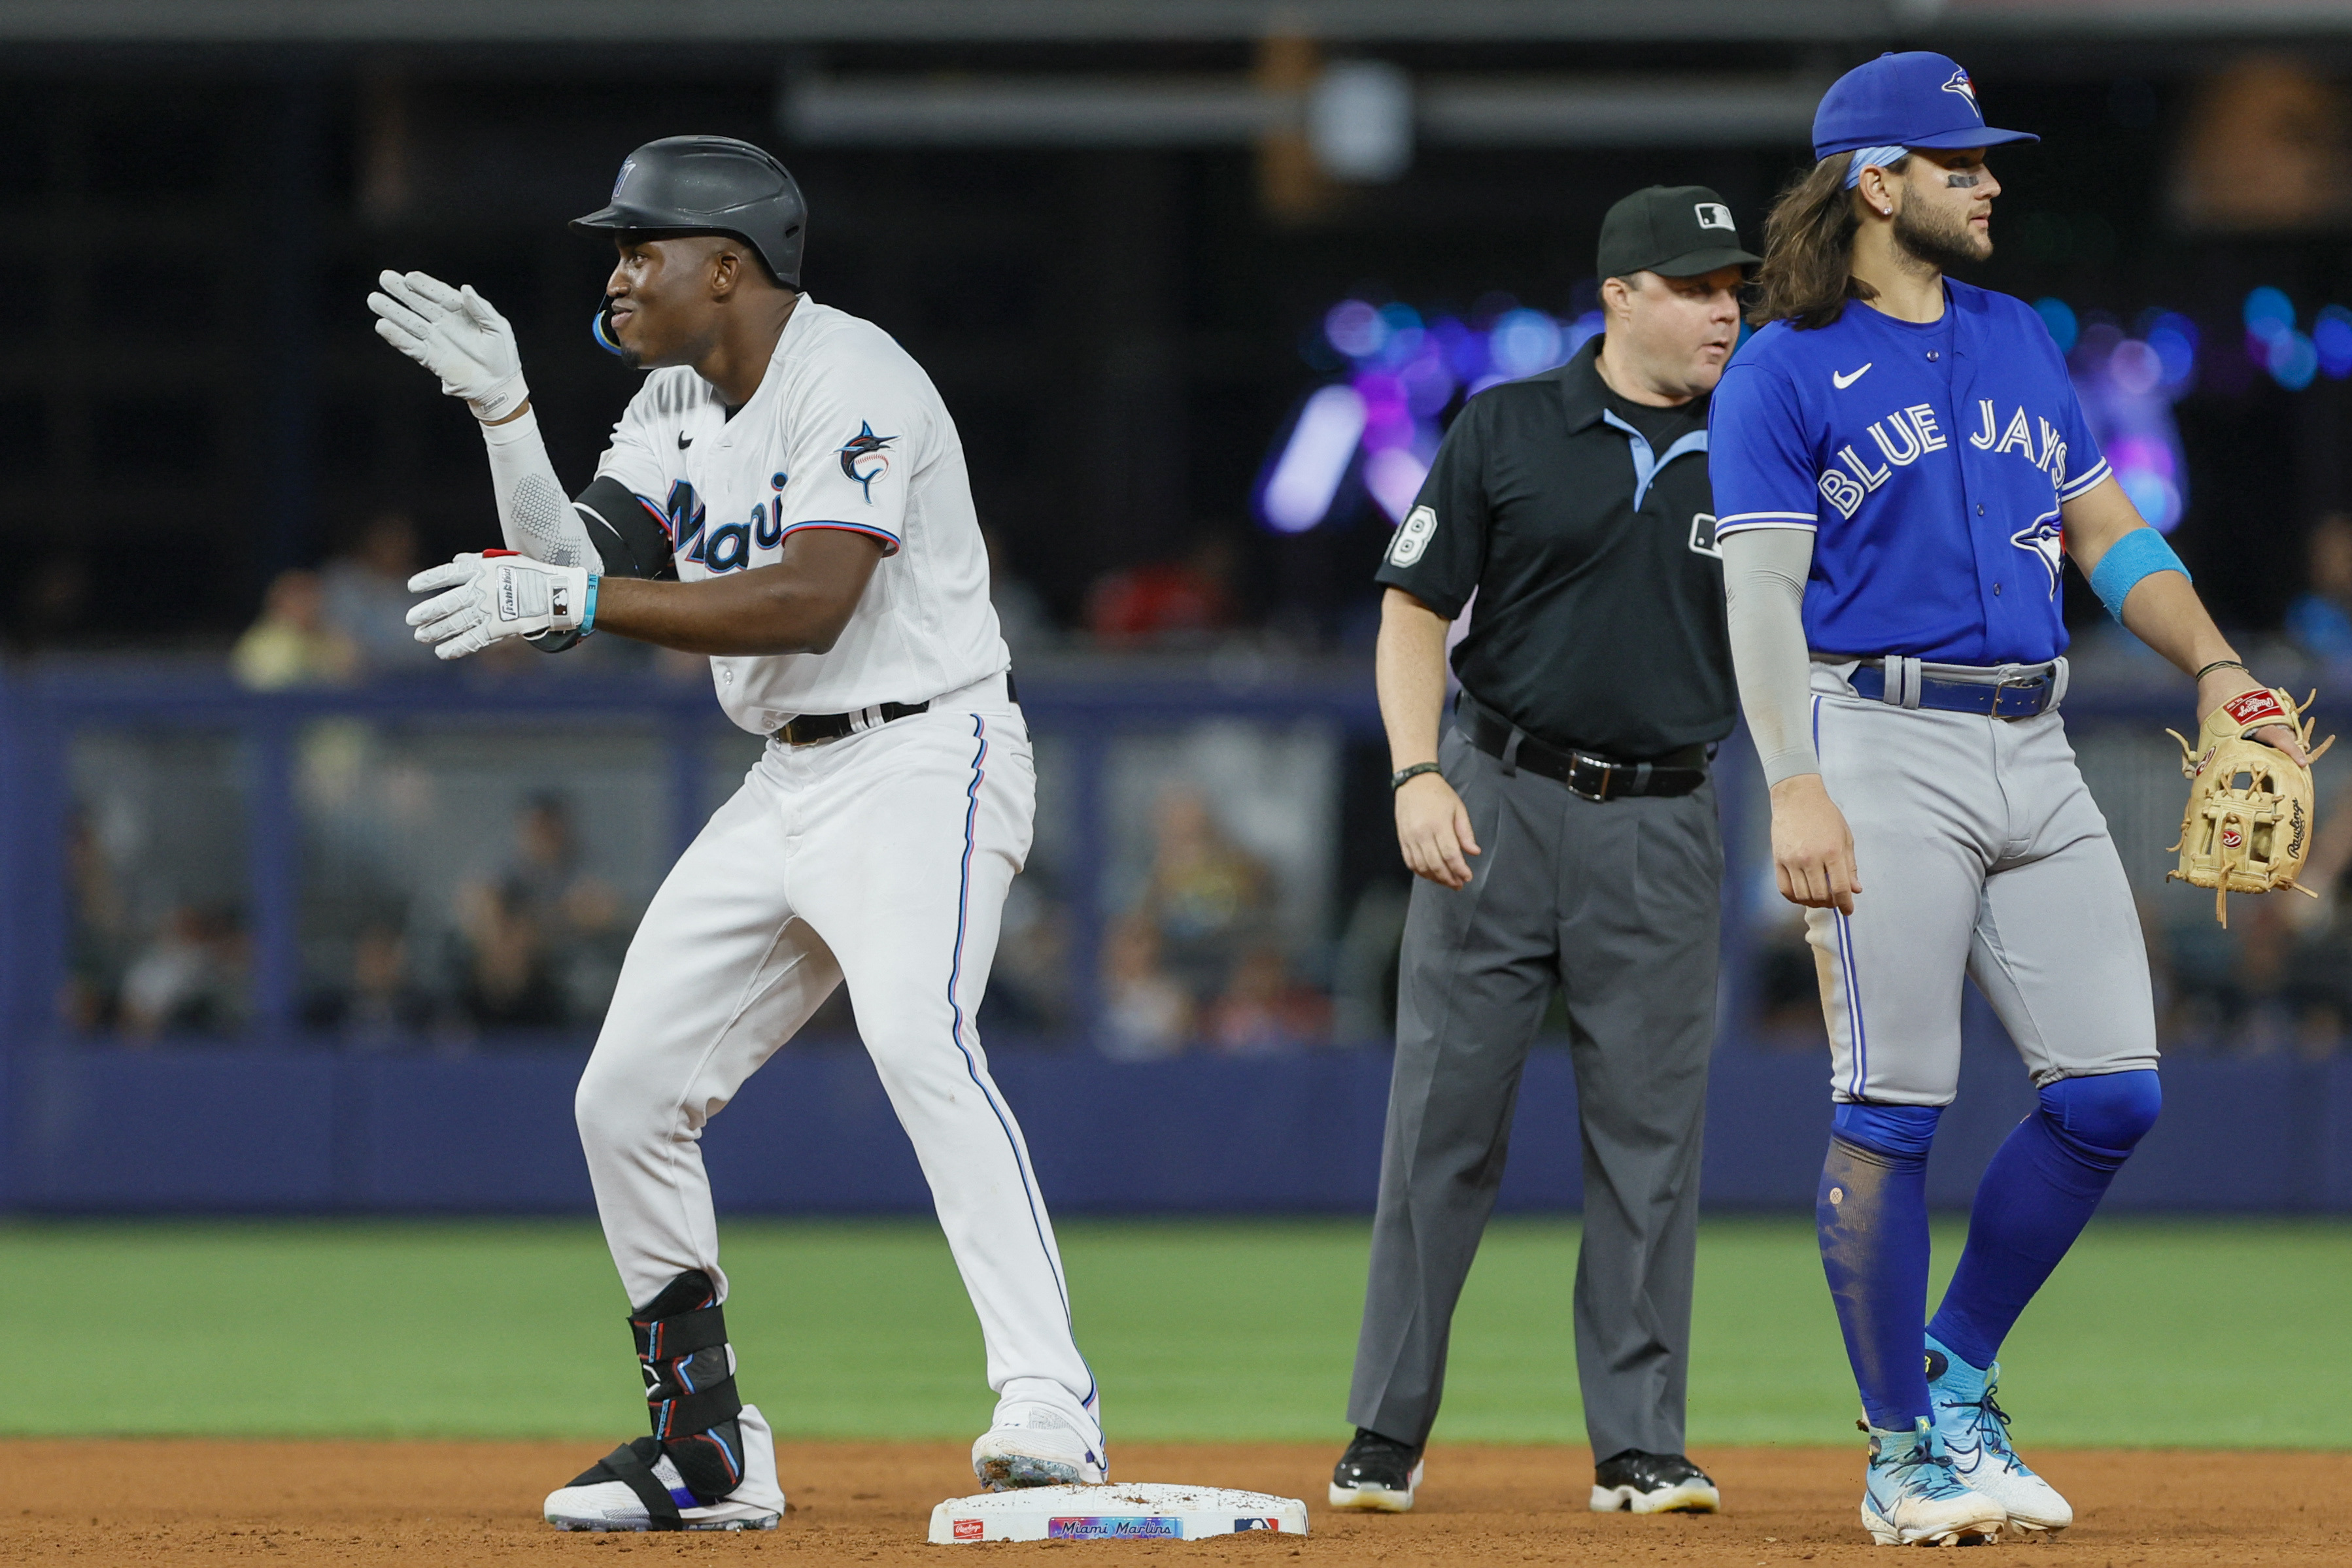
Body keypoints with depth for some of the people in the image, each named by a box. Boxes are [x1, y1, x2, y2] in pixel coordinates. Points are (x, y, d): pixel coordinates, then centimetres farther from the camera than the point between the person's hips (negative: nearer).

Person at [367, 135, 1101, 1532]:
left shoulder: (849, 379, -15)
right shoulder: (676, 408, 12)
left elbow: (809, 603, -27)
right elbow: (574, 566, 6)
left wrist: (570, 601, -29)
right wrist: (505, 413, -6)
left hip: (925, 760, -9)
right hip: (791, 785, 9)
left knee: (919, 1037, -33)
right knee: (627, 1095, 5)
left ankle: (1048, 1404, -40)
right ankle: (709, 1455, 16)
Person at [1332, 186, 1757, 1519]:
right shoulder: (1507, 431, 1)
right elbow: (1416, 609, 2)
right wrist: (1418, 774, -11)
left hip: (1663, 826, 1)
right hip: (1497, 806, -1)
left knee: (1652, 1134, -1)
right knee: (1443, 1118, 0)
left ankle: (1642, 1447, 4)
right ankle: (1388, 1436, 6)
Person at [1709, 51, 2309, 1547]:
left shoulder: (2019, 341, 18)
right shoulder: (1785, 373, -1)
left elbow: (2107, 529, 23)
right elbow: (1762, 591, -9)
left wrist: (2214, 663, 8)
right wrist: (1797, 791, -20)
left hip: (2037, 752, 6)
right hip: (1886, 749, -6)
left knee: (2113, 1089, 0)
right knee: (1895, 1104, -6)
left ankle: (1956, 1379, 15)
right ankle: (1905, 1454, 2)